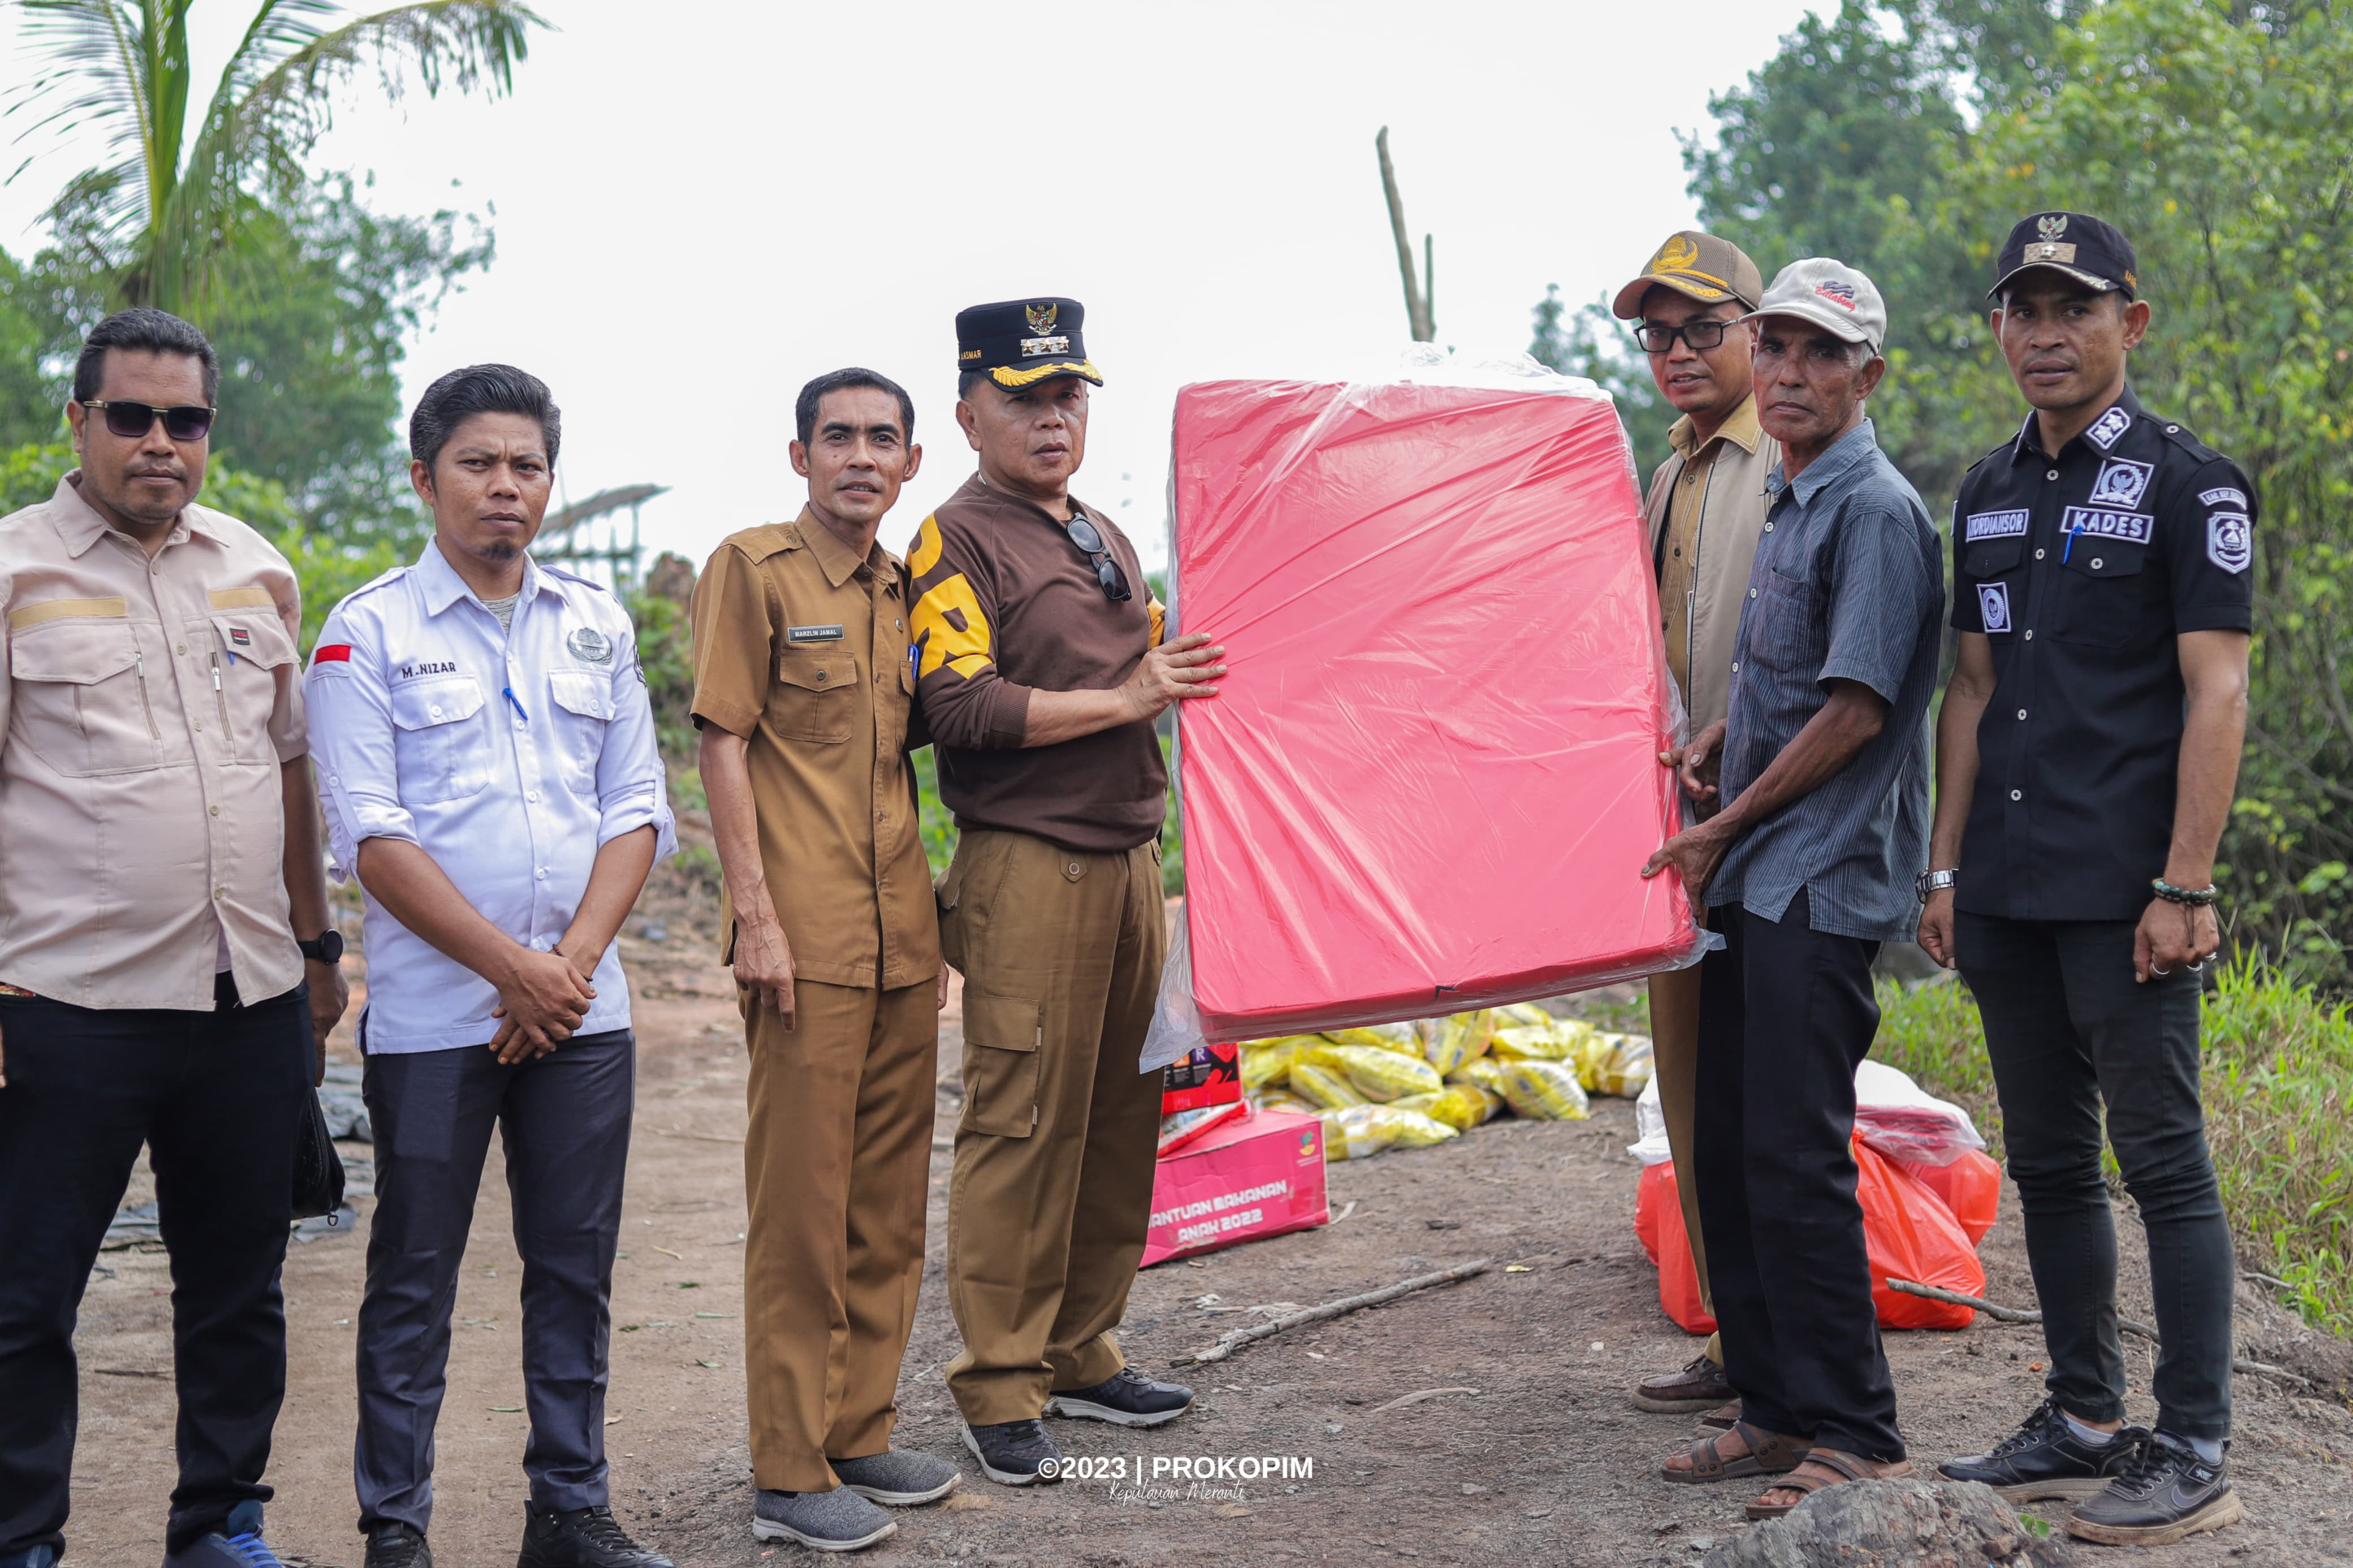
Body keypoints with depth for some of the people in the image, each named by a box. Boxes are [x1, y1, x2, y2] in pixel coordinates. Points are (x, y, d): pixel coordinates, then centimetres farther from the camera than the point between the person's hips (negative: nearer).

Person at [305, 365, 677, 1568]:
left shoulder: (595, 624, 10)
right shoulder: (369, 632, -2)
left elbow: (636, 809, 8)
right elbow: (371, 837, -9)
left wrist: (575, 959, -6)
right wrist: (511, 967, -13)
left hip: (581, 1009, 4)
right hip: (431, 1011, -3)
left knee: (576, 1264, 9)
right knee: (414, 1276, 4)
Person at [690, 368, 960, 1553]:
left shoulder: (904, 588, 16)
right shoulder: (753, 567, -4)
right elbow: (722, 740, -8)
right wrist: (755, 912, -15)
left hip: (903, 935, 7)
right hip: (806, 940, -7)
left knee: (891, 1198, 13)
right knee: (801, 1205, -3)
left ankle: (860, 1433, 25)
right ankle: (789, 1476, 6)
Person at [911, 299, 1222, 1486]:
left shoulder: (1105, 540, 21)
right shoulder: (955, 541, -5)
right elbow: (958, 707, -17)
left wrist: (1193, 675, 12)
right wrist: (1119, 701, -18)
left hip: (1130, 859, 8)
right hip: (1027, 868, -8)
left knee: (1121, 1115, 11)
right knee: (1023, 1125, -7)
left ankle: (1082, 1353, 22)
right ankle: (999, 1390, 2)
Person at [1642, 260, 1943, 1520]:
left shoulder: (1876, 509, -12)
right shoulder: (1790, 505, 17)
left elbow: (1856, 708, -17)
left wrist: (1725, 824, -10)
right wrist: (1714, 744, 8)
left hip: (1822, 883, -9)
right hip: (1753, 882, 9)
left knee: (1796, 1155, -8)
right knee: (1727, 1148, 11)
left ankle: (1855, 1436, 0)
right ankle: (1776, 1409, 20)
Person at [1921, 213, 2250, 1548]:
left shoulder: (2190, 483, -4)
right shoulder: (1992, 490, 15)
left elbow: (2216, 697, -10)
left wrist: (2184, 888, -16)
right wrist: (1946, 867, 12)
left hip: (2125, 891, -7)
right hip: (2008, 892, 7)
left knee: (2164, 1159, -3)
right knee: (2051, 1162, 12)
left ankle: (2196, 1452, 5)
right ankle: (2085, 1421, 24)